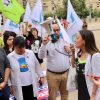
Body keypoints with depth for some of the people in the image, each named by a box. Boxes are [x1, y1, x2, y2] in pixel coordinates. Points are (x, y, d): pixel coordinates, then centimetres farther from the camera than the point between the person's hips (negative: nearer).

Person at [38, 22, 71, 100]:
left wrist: (70, 50, -8)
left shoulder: (64, 41, 6)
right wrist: (44, 44, -33)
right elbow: (41, 56, -20)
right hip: (53, 74, -3)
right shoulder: (47, 42, -6)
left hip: (65, 73, 3)